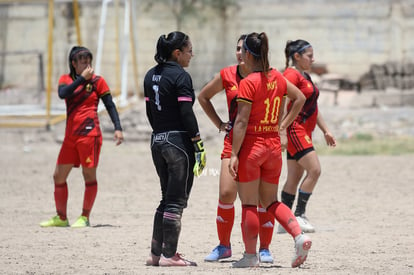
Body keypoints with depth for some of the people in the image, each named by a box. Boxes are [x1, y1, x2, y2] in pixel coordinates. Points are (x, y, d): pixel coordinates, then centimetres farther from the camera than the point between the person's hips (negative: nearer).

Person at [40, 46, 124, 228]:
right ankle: (61, 218, 15)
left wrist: (117, 128, -8)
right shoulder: (66, 79, 11)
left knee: (89, 175, -3)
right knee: (59, 176, 6)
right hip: (71, 135, 5)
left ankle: (85, 218, 3)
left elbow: (110, 105, 1)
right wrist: (82, 78, -12)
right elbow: (62, 93, -11)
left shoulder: (97, 81, 2)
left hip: (89, 133, -5)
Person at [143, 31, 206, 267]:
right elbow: (187, 113, -16)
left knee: (167, 200, 16)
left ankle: (156, 254, 15)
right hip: (179, 142, -8)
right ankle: (169, 256, -2)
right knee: (176, 201, -2)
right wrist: (199, 145, -14)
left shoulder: (151, 76, 12)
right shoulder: (181, 77, -12)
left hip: (158, 141, 8)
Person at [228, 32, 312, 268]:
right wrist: (284, 124, 19)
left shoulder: (248, 83, -15)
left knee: (249, 204, 3)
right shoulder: (277, 78, 5)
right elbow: (300, 98, 18)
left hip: (251, 146, -6)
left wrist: (234, 154, -15)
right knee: (270, 202, 16)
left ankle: (250, 255, 8)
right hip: (274, 146, 6)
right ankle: (300, 236, -4)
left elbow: (242, 122, -17)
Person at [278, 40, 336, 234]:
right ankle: (299, 216, -11)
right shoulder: (292, 75, -12)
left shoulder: (305, 77, 19)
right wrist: (283, 132, -28)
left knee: (295, 177, 8)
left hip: (304, 132, 10)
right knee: (314, 169, -15)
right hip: (295, 129, -10)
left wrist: (326, 131, 24)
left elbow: (313, 108, 27)